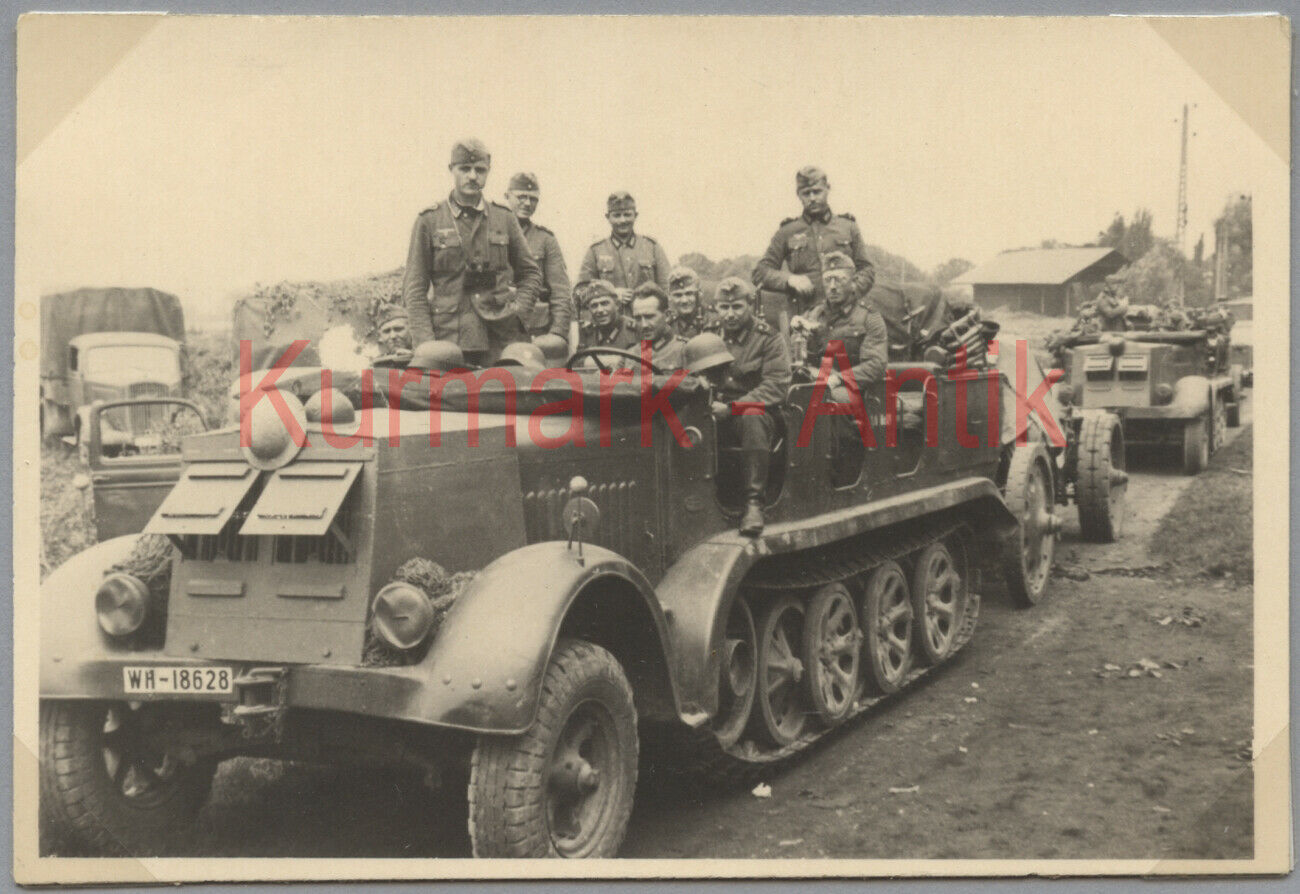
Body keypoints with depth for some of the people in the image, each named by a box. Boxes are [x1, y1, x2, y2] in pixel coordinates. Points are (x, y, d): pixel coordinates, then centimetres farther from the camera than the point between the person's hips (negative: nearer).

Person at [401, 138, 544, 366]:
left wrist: (518, 312, 3)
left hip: (501, 341, 1)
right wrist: (424, 342, -6)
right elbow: (414, 287, 4)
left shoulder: (504, 218, 13)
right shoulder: (429, 221, 7)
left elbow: (531, 273, 20)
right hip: (448, 338, -1)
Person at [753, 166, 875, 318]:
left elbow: (866, 270, 15)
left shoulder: (848, 227, 15)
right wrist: (789, 279, -8)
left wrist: (852, 290, -6)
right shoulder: (786, 232, 12)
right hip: (805, 317, -1)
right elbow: (760, 273, 10)